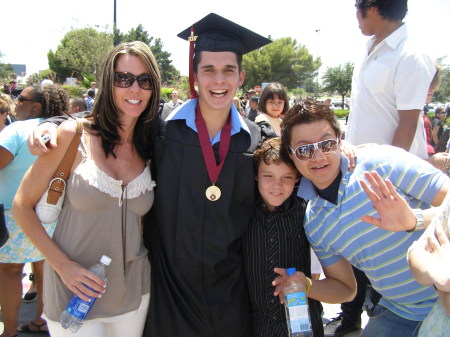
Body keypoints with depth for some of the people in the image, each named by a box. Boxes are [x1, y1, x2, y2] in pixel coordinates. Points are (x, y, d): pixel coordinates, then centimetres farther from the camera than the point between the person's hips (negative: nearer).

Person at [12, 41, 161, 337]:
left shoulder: (151, 148, -2)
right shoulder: (74, 135, -13)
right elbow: (22, 206, -7)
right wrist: (62, 264, -14)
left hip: (133, 289, 4)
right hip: (75, 290, -3)